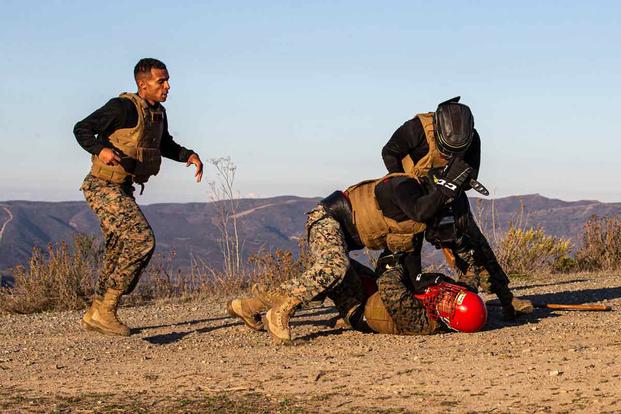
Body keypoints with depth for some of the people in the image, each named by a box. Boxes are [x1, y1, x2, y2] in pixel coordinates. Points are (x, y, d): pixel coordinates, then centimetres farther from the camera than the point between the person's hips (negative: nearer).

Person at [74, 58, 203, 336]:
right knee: (142, 240, -20)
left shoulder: (158, 113, 8)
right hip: (103, 186, -9)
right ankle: (105, 310, -14)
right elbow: (82, 129, -17)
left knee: (119, 254, 13)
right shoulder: (123, 107, -18)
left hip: (123, 190, 9)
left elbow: (165, 145, 26)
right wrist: (101, 149, -36)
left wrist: (189, 155, 7)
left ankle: (94, 315, 25)